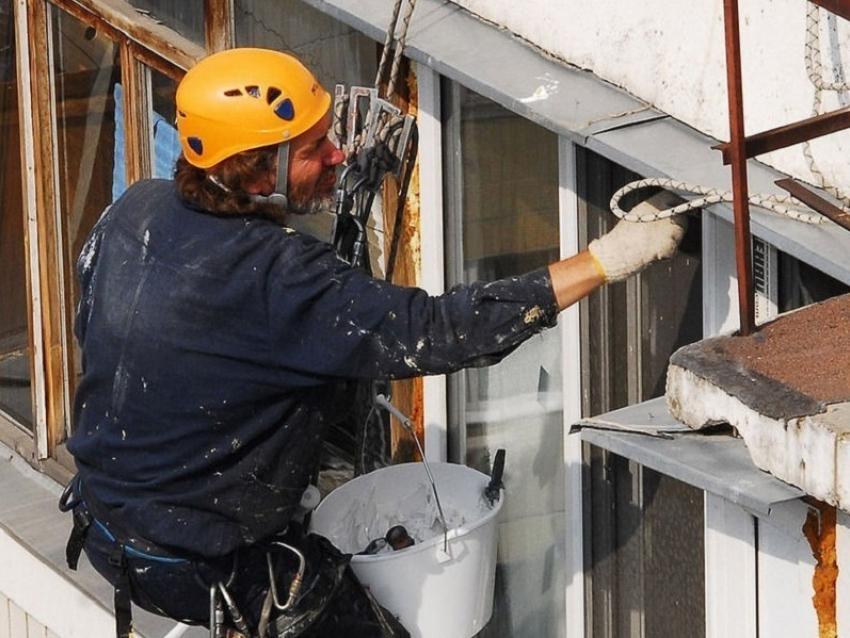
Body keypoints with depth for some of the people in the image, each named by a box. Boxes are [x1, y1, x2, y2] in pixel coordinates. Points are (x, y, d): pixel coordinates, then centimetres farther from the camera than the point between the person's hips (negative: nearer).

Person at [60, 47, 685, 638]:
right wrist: (605, 260, -31)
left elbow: (91, 323, 10)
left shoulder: (137, 207, -7)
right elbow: (434, 331, -33)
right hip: (194, 566, -8)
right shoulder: (276, 276, -31)